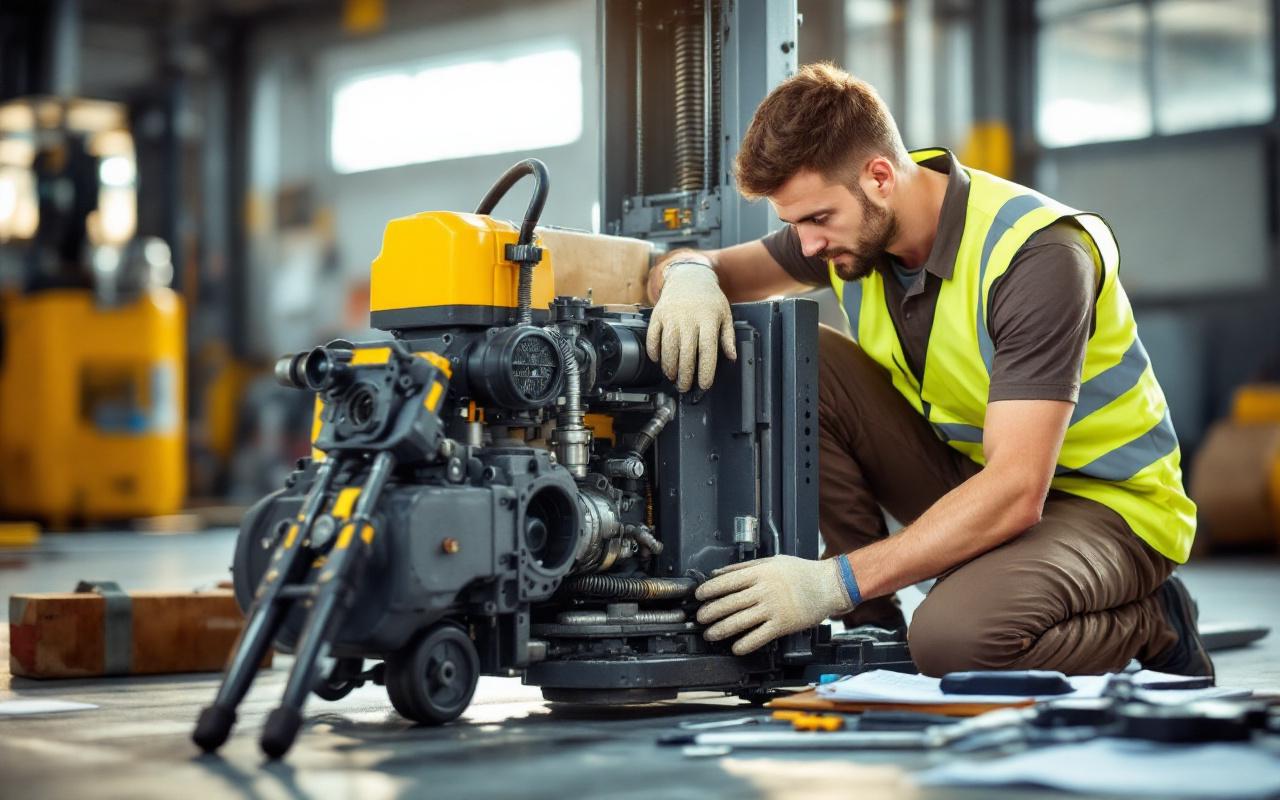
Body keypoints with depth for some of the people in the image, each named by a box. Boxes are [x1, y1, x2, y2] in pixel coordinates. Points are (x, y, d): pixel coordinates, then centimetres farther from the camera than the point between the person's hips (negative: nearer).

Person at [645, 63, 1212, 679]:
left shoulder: (1038, 253, -28)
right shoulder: (852, 223, -7)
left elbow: (1016, 492, -35)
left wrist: (836, 582, -40)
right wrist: (688, 275, -24)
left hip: (1105, 500, -7)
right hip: (969, 468, 7)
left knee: (954, 638, -36)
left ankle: (1155, 627, -4)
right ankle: (873, 628, -7)